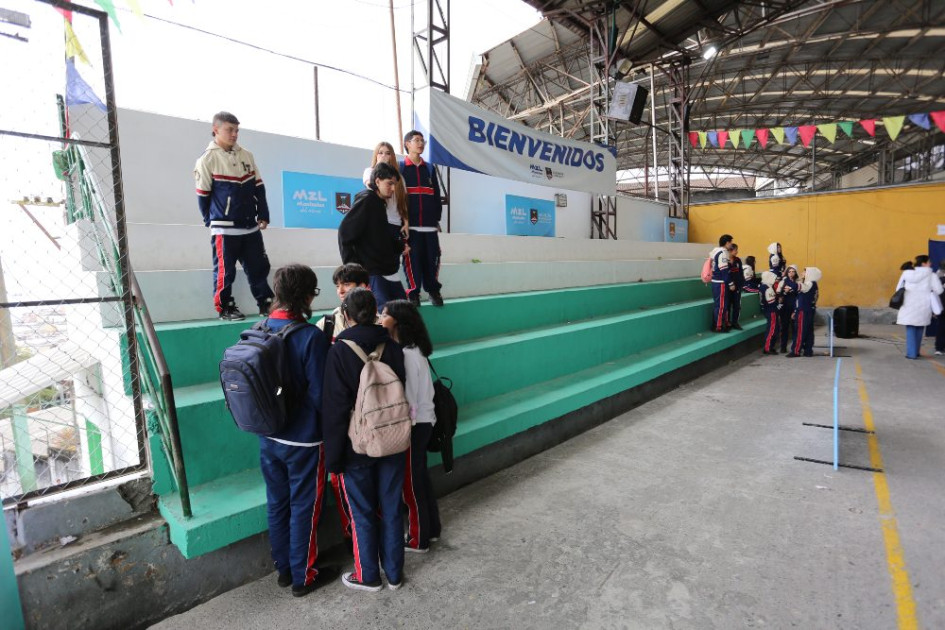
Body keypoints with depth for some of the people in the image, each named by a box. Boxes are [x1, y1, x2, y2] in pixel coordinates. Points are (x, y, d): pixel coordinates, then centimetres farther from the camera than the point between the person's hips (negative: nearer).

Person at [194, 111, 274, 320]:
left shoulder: (246, 156, 9)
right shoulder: (207, 159, -6)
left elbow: (258, 187, 12)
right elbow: (203, 195, -1)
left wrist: (263, 215, 6)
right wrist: (212, 220, 6)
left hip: (250, 226, 5)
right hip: (224, 228, -5)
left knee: (259, 266, 9)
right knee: (225, 270, 2)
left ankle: (266, 303, 20)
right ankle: (225, 308, 14)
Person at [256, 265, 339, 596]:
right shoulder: (311, 336, -23)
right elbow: (320, 395, -20)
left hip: (268, 437, 6)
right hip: (303, 440, -6)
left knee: (277, 504, 20)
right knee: (303, 508, 11)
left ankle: (283, 568, 38)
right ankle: (304, 576, 29)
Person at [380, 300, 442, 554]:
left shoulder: (404, 353, -22)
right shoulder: (413, 349, 6)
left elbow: (407, 397, -22)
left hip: (413, 425, -9)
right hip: (423, 421, 9)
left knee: (410, 482, 6)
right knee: (420, 476, 20)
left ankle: (418, 539, 22)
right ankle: (431, 528, 35)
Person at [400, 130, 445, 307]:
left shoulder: (430, 168, 18)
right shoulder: (399, 168, 6)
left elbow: (437, 196, 17)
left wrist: (437, 217, 8)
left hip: (430, 225, 3)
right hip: (410, 225, -3)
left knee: (432, 258, 2)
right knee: (412, 260, -4)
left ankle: (434, 290, 17)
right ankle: (413, 293, 6)